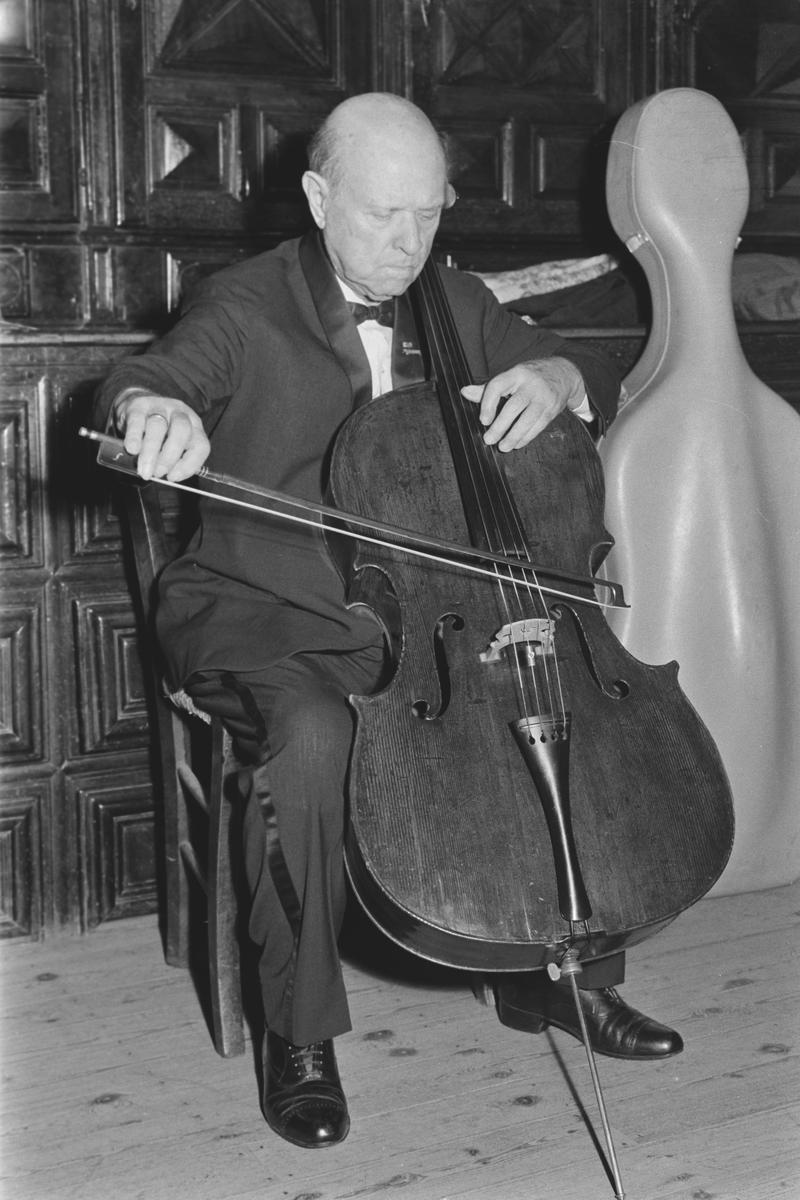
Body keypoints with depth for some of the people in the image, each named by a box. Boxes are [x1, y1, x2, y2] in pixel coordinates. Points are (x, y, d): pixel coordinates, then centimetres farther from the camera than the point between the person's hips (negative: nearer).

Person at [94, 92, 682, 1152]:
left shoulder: (459, 308, 10)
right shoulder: (246, 308, -5)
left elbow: (601, 387, 16)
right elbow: (144, 380, -23)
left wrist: (552, 374, -9)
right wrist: (152, 406, -49)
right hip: (265, 618, -5)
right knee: (313, 736, -36)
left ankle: (563, 973, 8)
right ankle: (301, 1037, -18)